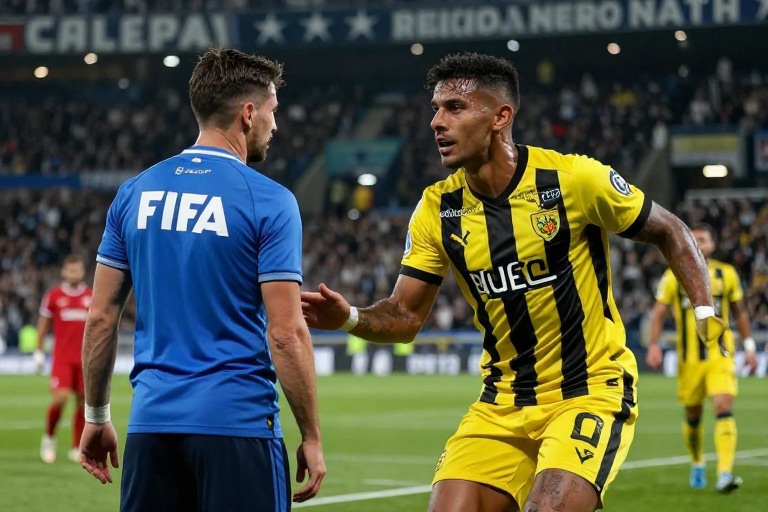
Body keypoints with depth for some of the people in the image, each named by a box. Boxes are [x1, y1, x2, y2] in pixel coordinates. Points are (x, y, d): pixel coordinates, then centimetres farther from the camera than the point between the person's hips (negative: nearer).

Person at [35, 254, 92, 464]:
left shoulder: (92, 296, 6)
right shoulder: (53, 295, -1)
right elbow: (43, 324, 7)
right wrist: (38, 352, 5)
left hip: (86, 358, 3)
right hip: (62, 358, -3)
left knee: (83, 401, 3)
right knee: (60, 398, -16)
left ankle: (77, 448, 13)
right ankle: (49, 438, 7)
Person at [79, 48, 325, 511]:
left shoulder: (135, 194, 8)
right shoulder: (269, 201, -7)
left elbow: (101, 317, 9)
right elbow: (286, 334, -10)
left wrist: (96, 416, 18)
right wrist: (312, 437, -3)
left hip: (151, 422, 5)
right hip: (237, 421, -5)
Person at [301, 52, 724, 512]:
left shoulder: (574, 178, -14)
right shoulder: (438, 209, -2)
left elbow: (670, 232, 0)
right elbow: (406, 315, 3)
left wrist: (705, 312, -12)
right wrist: (349, 318, -17)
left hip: (592, 391, -4)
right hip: (502, 404, 5)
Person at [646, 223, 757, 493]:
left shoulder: (727, 274, 4)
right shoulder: (674, 277, 1)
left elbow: (739, 312, 13)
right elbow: (659, 313, 2)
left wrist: (749, 346, 11)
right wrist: (654, 345, -10)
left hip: (721, 356, -1)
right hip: (689, 359, 1)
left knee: (724, 408, -18)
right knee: (692, 416, 10)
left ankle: (725, 473, -25)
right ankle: (697, 465, 35)